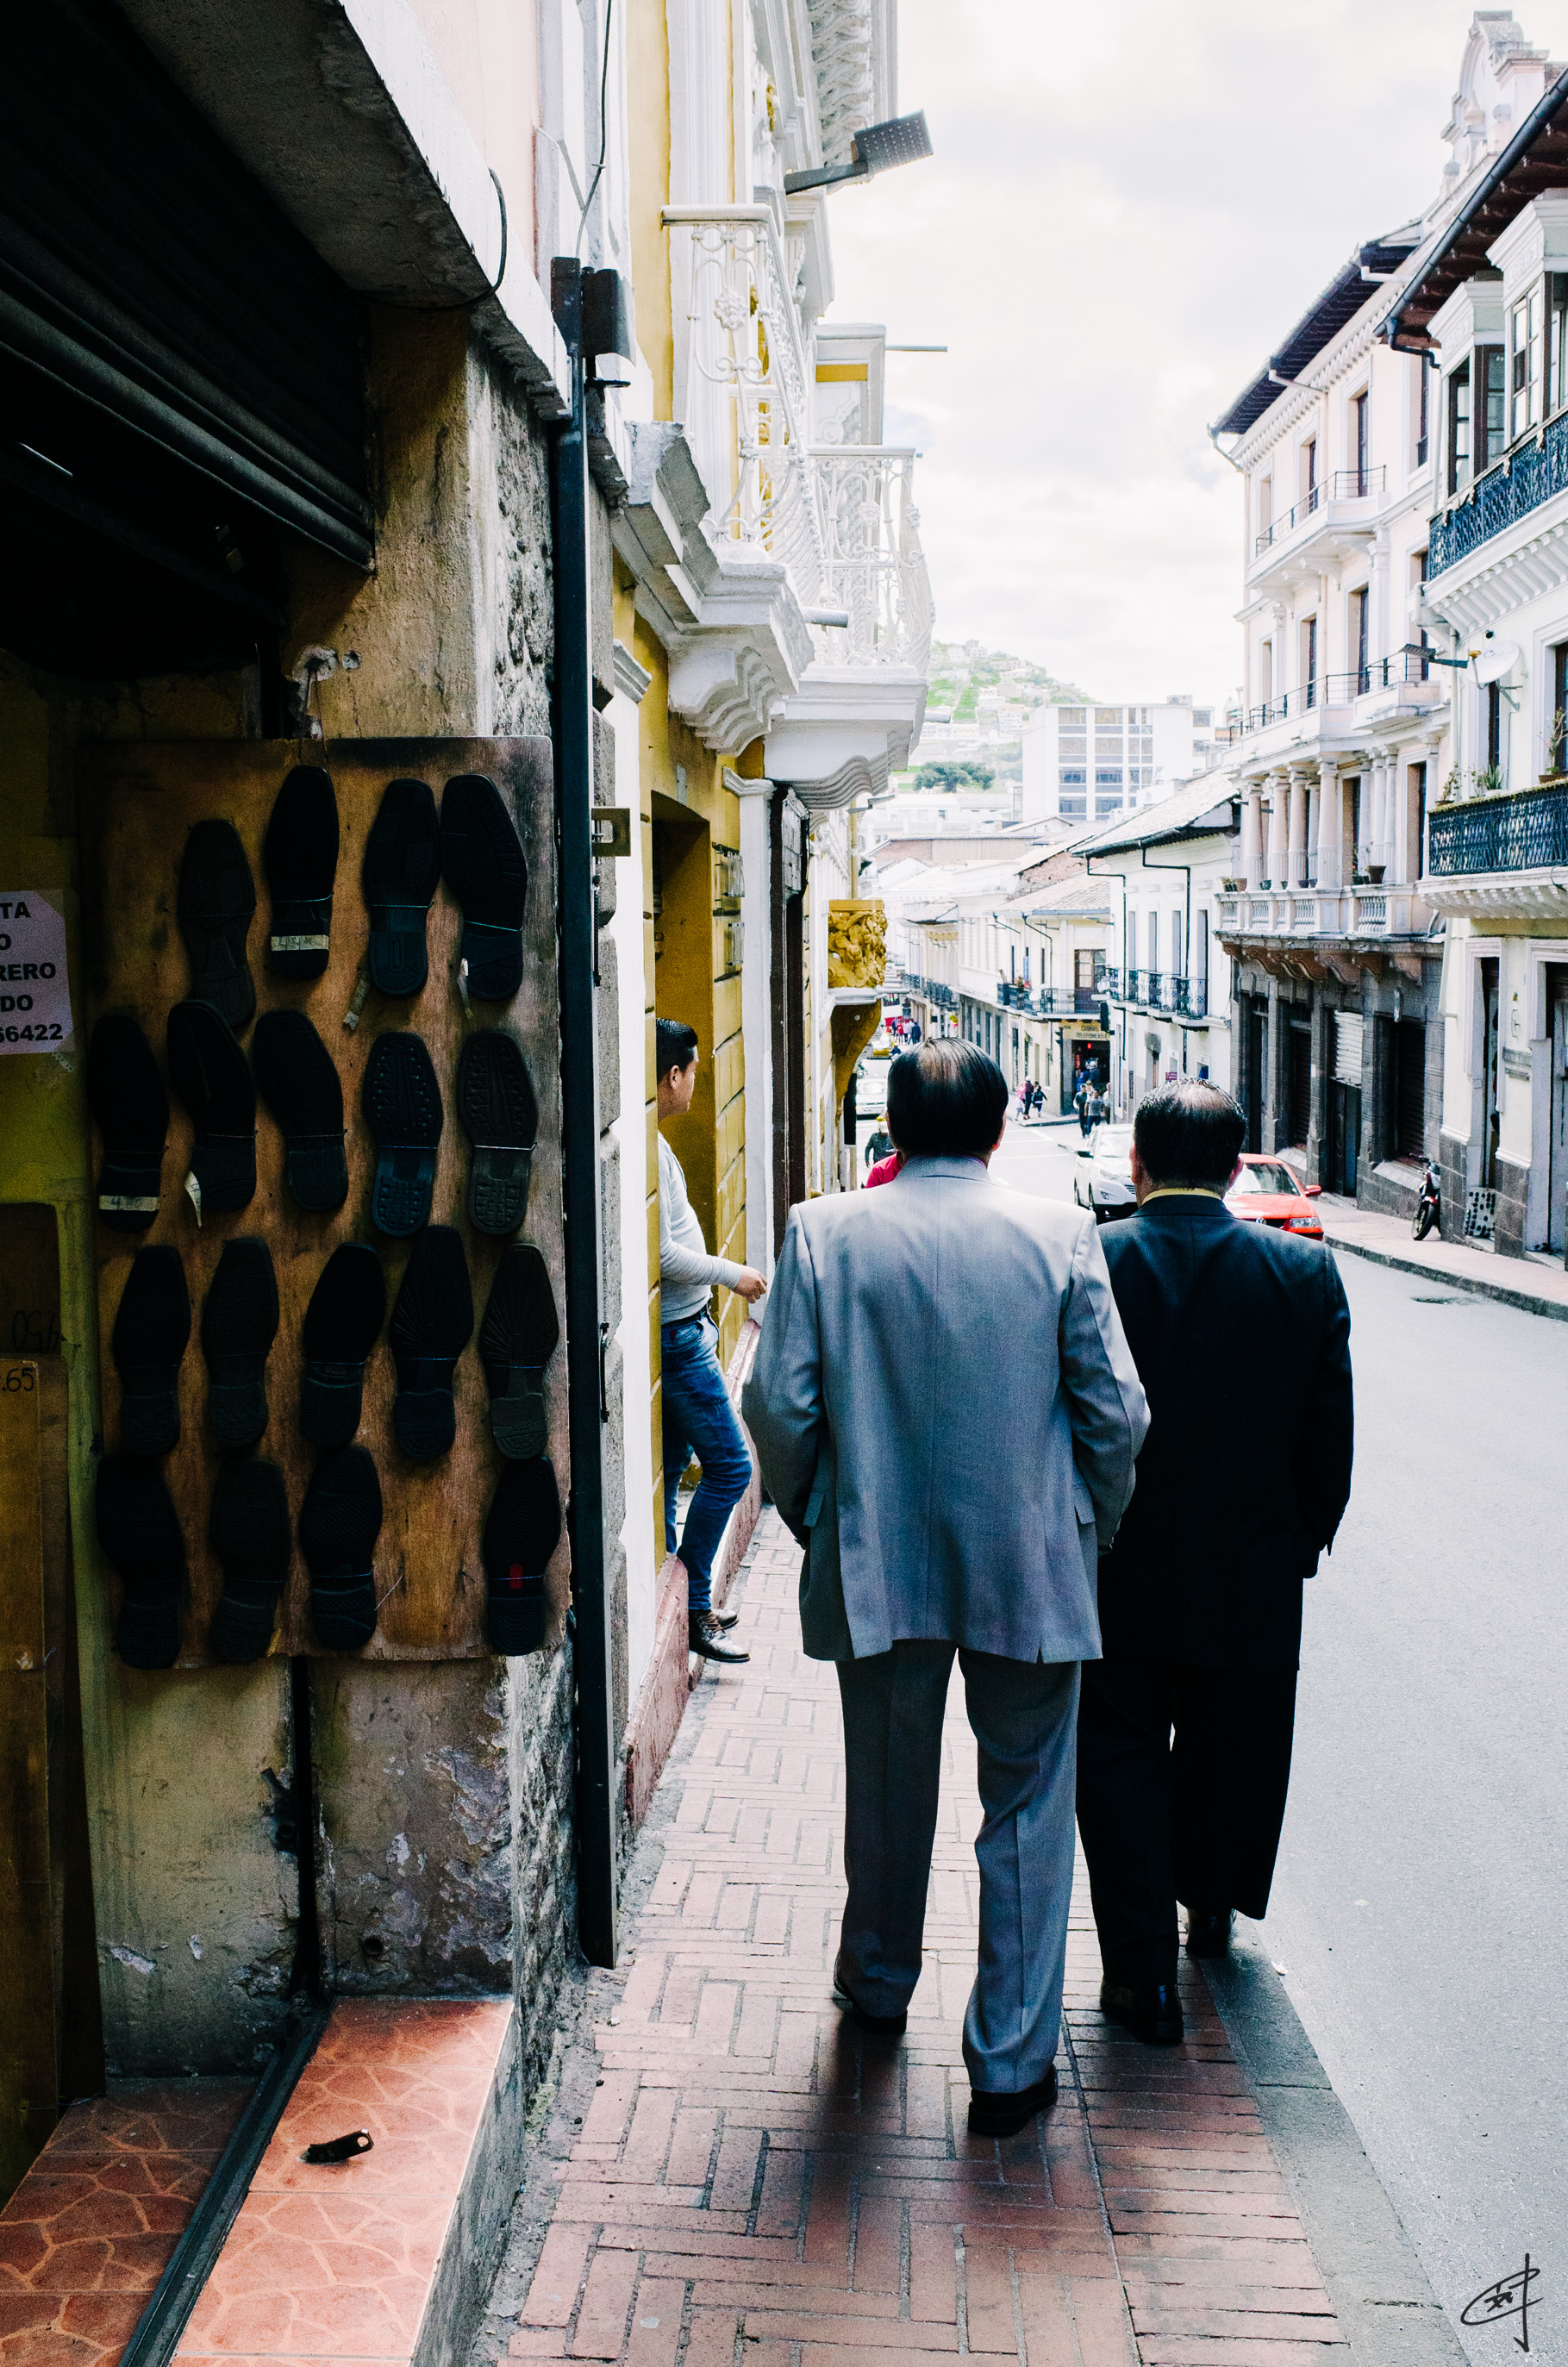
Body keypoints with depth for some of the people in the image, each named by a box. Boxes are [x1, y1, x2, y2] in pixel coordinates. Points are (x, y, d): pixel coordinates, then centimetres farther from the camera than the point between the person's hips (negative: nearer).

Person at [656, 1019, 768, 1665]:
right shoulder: (647, 1147, -20)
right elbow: (661, 1252, -24)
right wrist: (732, 1274, -13)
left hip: (678, 1330, 11)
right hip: (674, 1331, -11)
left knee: (671, 1467, 14)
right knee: (729, 1465, -6)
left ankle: (679, 1605, 23)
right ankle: (692, 1609, 1)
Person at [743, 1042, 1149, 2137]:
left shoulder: (825, 1233, -7)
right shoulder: (1060, 1234, -7)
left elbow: (780, 1402, -7)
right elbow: (1116, 1411, -6)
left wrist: (811, 1516, 10)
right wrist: (1093, 1529, 10)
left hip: (877, 1563, 1)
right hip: (1031, 1568, -1)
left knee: (889, 1790, 21)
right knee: (1027, 1811, 11)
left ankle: (879, 1983, 43)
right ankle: (1013, 2060, 16)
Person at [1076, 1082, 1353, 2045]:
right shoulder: (1307, 1270, -9)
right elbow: (1331, 1435, -3)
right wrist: (1307, 1540, 11)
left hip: (1116, 1570, -2)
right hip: (1254, 1570, 2)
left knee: (1121, 1758, 12)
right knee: (1230, 1750, 22)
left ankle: (1144, 1970, 13)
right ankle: (1212, 1904, 44)